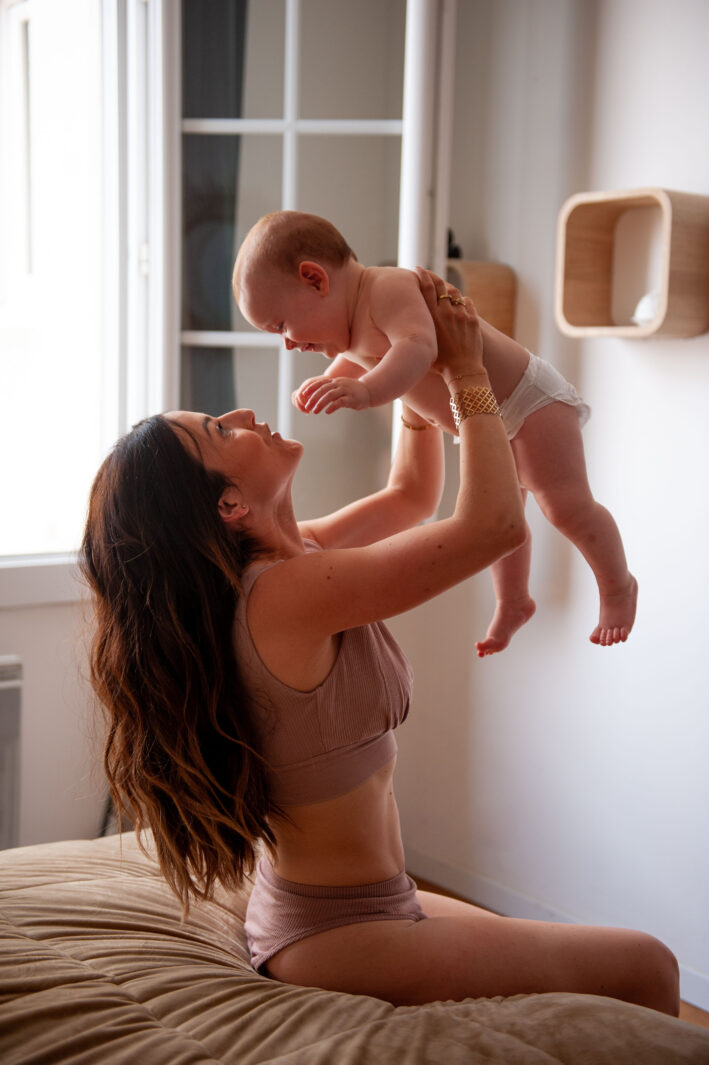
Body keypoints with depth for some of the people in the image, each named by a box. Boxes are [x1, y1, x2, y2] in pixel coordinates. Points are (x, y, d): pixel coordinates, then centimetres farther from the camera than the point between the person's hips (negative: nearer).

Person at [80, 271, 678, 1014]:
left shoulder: (281, 557, -1)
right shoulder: (288, 593, -29)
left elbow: (411, 492, 14)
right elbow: (495, 524, -25)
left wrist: (428, 364, 5)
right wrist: (465, 370, -13)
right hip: (340, 943, -9)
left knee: (570, 954, 25)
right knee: (648, 972, 2)